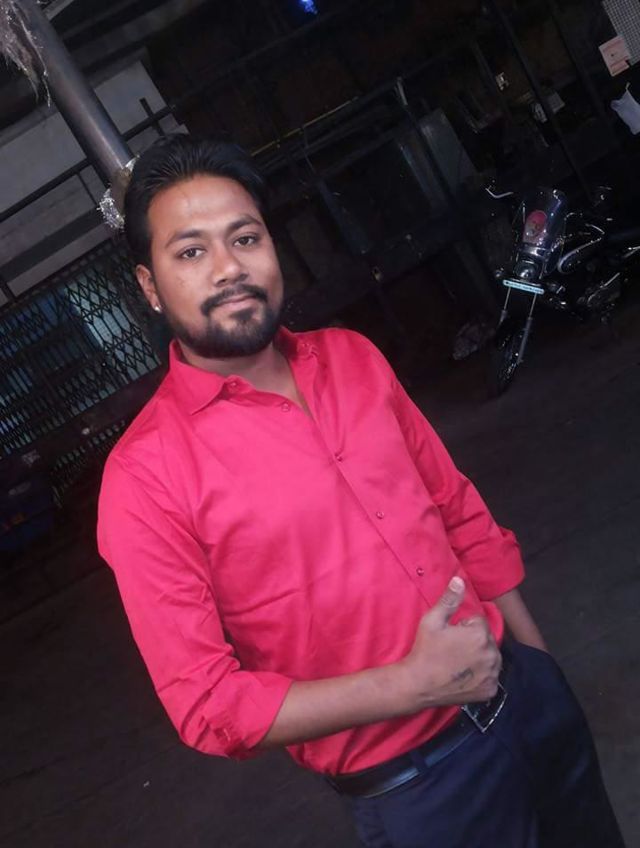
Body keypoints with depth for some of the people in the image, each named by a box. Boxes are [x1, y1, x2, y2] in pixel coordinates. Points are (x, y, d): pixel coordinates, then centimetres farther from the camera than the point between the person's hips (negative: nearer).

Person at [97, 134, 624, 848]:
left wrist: (536, 657, 10)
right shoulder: (145, 476, -19)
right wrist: (410, 685, -23)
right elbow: (206, 706, -17)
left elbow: (458, 508, 7)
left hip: (526, 692, 6)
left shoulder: (351, 357, -2)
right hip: (411, 781, -5)